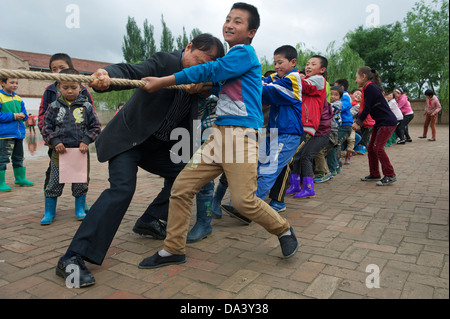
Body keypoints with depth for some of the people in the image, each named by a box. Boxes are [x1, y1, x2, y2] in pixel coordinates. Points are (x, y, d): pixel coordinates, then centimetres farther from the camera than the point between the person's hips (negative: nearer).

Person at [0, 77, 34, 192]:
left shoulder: (18, 99, 12)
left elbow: (24, 114, 16)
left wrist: (22, 115, -6)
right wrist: (13, 116, -18)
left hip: (19, 133, 7)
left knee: (18, 158, 18)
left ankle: (20, 179, 31)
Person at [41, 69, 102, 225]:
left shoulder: (86, 106, 1)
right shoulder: (54, 107, 3)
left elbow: (96, 127, 3)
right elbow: (46, 127, 5)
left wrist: (86, 141, -9)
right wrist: (55, 141, -9)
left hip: (80, 150, 0)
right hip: (60, 151, 0)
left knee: (81, 182, 8)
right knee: (54, 183, 5)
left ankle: (80, 209, 25)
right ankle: (49, 212, 19)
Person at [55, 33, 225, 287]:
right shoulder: (165, 62, -17)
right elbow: (131, 71, -31)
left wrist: (201, 86, -23)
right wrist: (107, 77, -53)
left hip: (158, 143, 8)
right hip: (128, 138, -8)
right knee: (122, 188, -22)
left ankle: (149, 221, 24)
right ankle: (72, 258, -17)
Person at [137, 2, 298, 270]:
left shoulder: (245, 53, -2)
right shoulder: (229, 58, 23)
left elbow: (209, 71, -9)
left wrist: (163, 82, -7)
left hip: (241, 134, -8)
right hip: (219, 135, 8)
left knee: (244, 200, -15)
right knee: (181, 188, 1)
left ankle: (284, 230, 15)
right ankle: (174, 250, 15)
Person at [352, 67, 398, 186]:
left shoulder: (370, 88, -16)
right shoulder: (369, 88, 15)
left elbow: (367, 108, -18)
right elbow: (366, 108, 17)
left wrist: (358, 122, -10)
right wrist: (358, 120, 9)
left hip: (387, 122, -10)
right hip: (379, 123, 10)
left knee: (378, 147, -14)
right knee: (371, 148, 10)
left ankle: (390, 175, -6)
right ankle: (374, 174, 19)